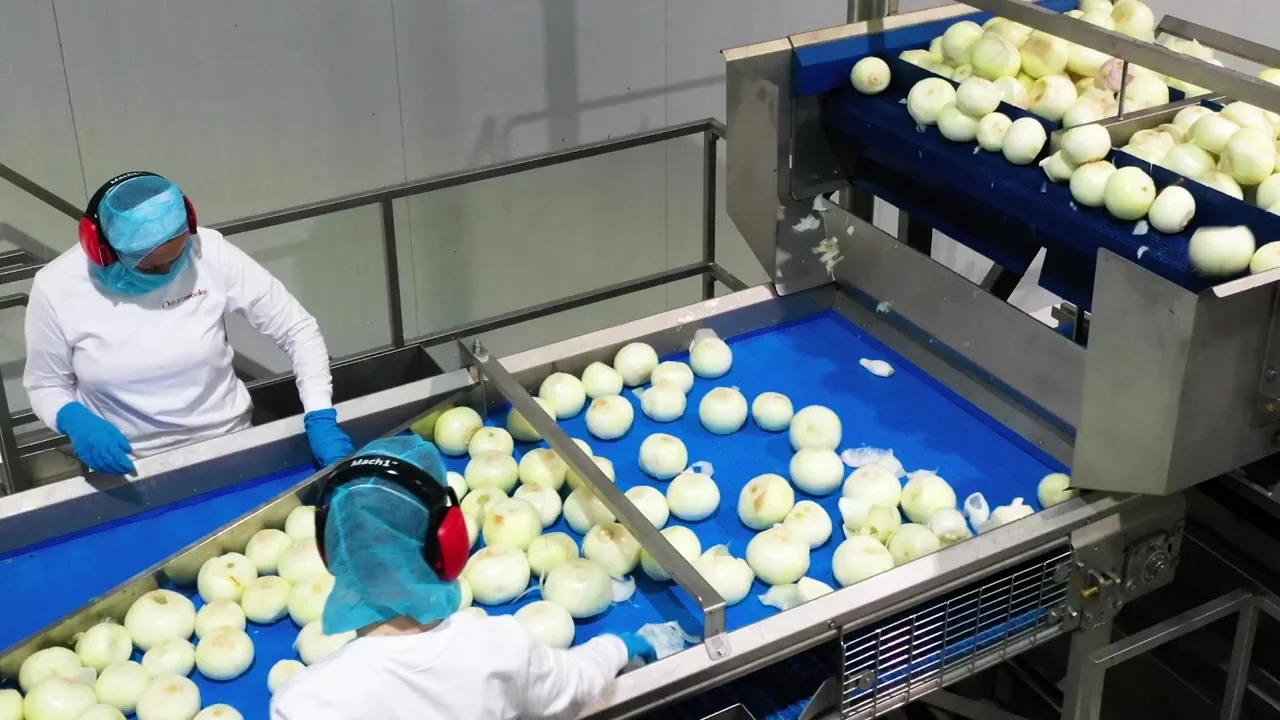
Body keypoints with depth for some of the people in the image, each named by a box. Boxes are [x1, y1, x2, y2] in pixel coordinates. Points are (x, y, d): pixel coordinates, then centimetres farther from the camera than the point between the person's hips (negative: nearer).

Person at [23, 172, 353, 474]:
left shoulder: (210, 252, -17)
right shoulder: (56, 289, -16)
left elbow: (298, 329, -9)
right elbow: (45, 387, 0)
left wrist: (320, 418, -21)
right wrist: (76, 421, -23)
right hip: (129, 465, -2)